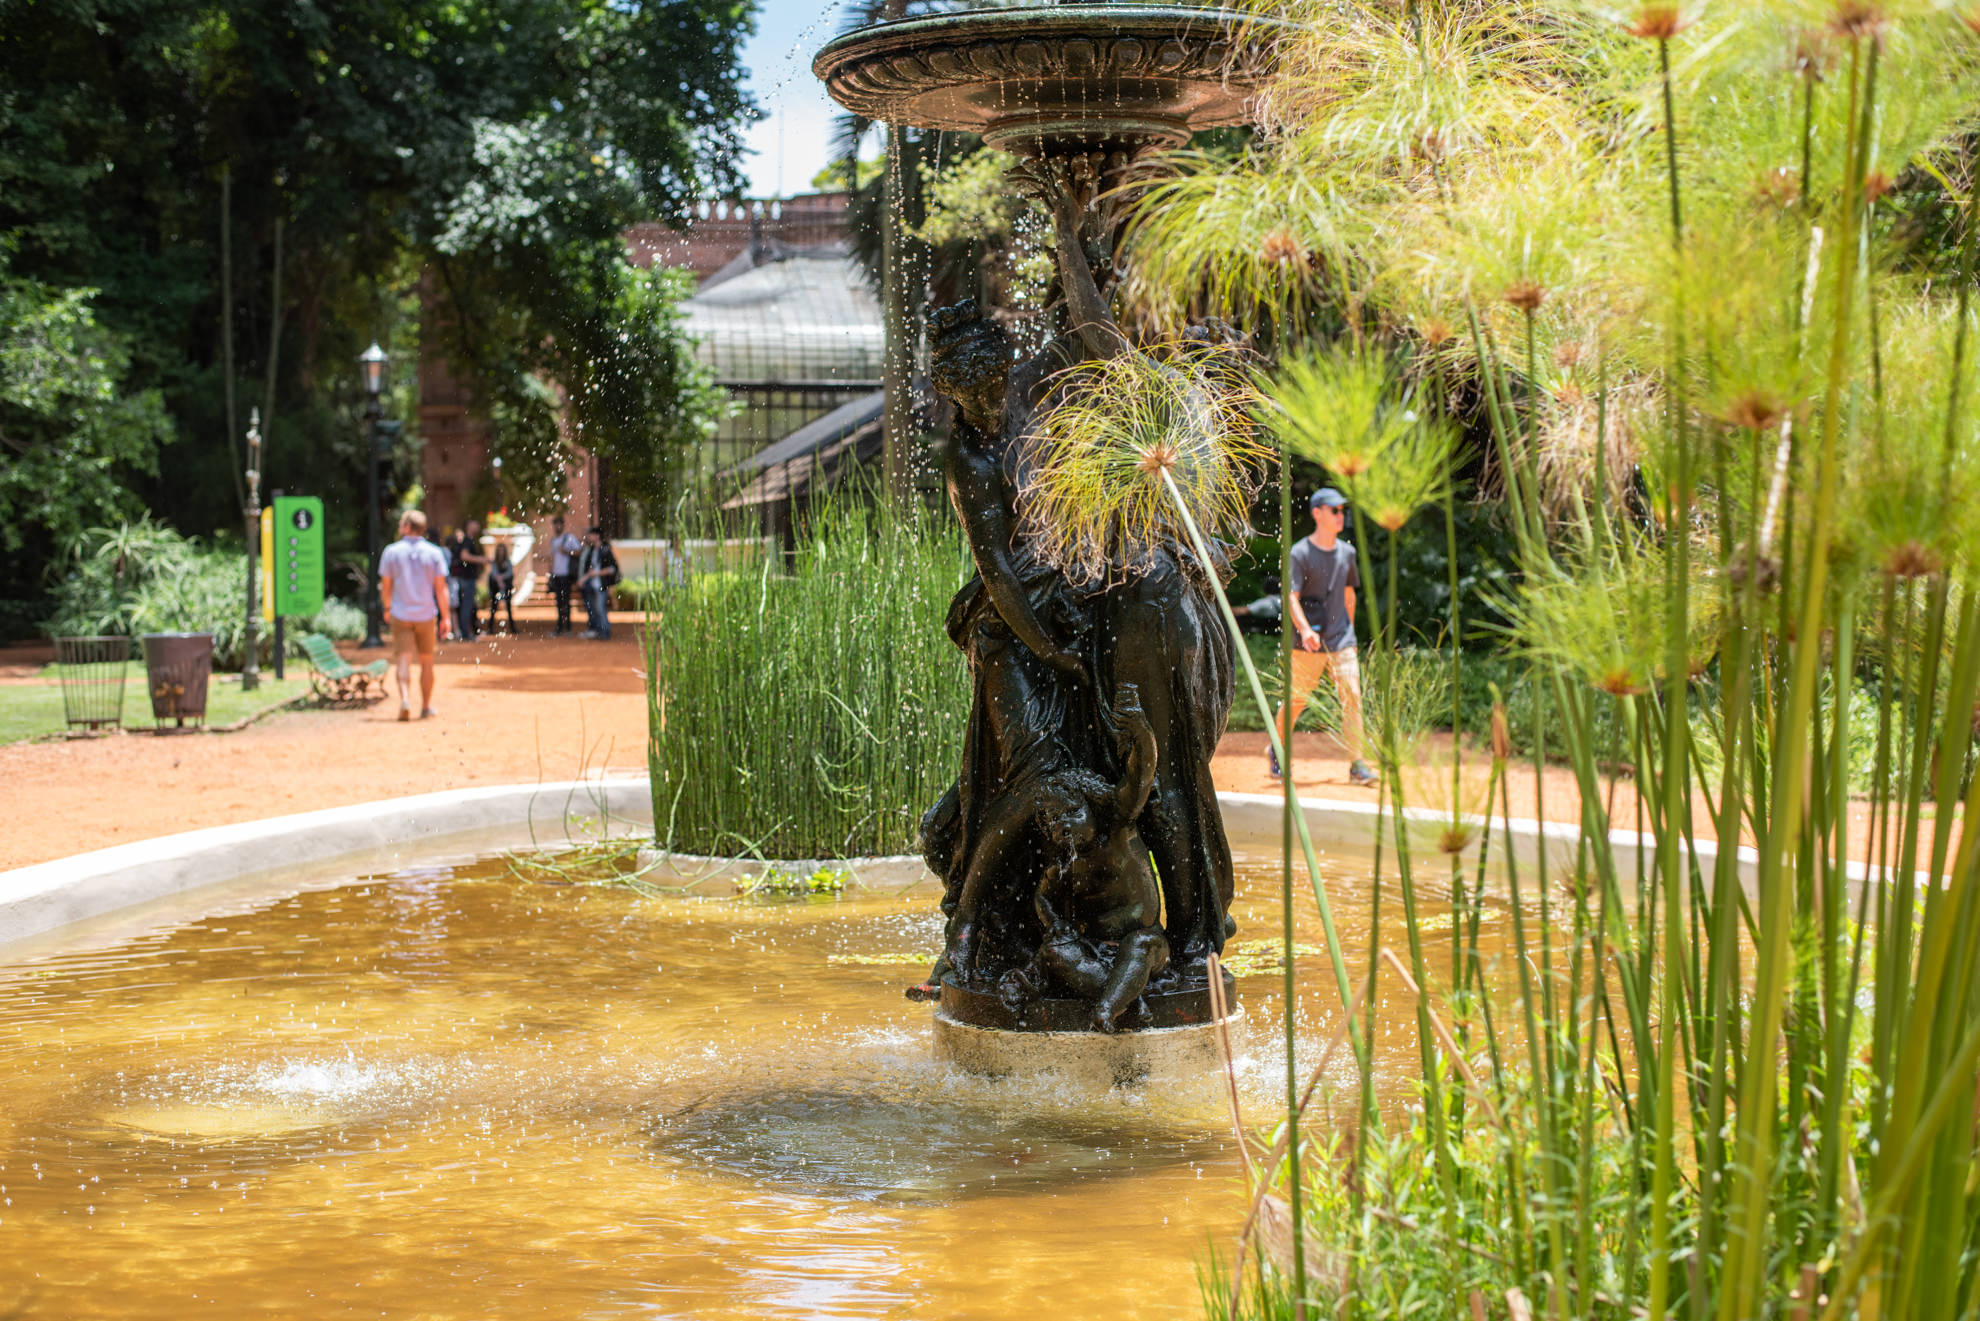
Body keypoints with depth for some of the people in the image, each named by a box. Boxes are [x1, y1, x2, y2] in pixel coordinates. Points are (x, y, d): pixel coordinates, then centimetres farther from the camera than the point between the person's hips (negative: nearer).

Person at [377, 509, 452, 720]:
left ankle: (405, 700, -24)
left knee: (404, 661, -3)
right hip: (426, 614, 1)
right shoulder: (434, 553, -2)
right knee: (426, 662, 13)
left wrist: (387, 608, 21)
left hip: (400, 615, -1)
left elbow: (385, 585, 4)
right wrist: (445, 617, -1)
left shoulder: (392, 552, -3)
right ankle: (426, 707, 20)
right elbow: (441, 588, -5)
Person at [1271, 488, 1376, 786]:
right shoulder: (1300, 553, -8)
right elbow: (1291, 597, -16)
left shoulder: (1347, 552, 10)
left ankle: (1357, 764, -7)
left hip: (1341, 641, 4)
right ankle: (1276, 751, 26)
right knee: (1297, 699, 4)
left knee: (1352, 696, -7)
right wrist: (1304, 630, -31)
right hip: (1308, 644, -4)